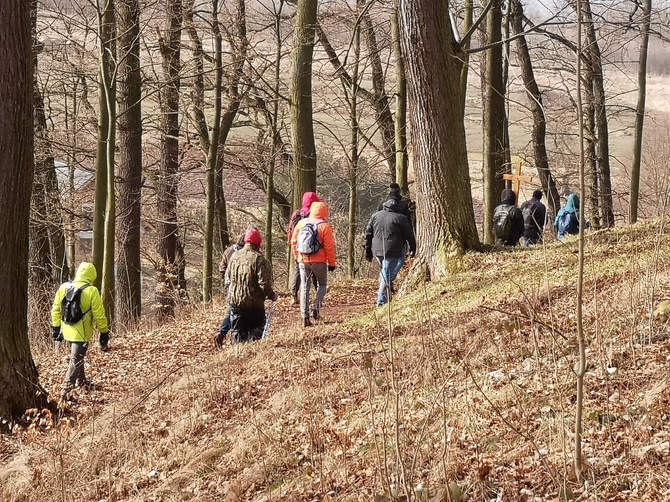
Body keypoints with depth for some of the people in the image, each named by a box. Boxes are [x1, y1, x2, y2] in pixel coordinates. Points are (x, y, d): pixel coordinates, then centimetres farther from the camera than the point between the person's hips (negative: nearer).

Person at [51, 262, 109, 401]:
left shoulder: (64, 287, -1)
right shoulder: (91, 291, -17)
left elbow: (56, 309, 6)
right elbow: (99, 315, -13)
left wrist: (56, 327, 18)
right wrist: (104, 333, -3)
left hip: (68, 330, 6)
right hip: (82, 332, -6)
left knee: (77, 356, 26)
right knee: (76, 361, -3)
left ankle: (81, 381, 43)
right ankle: (66, 391, -10)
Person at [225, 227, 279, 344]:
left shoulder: (234, 256, 2)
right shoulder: (259, 259, -16)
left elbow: (228, 278, 13)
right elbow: (264, 283, -19)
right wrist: (272, 295, -3)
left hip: (234, 300, 5)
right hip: (254, 303, -5)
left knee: (238, 331, 12)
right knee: (255, 331, 7)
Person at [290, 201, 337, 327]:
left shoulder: (301, 223, 1)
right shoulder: (325, 226, -10)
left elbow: (293, 241, 7)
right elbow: (329, 246, -10)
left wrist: (297, 256, 21)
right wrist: (332, 263, 0)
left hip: (303, 260, 3)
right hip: (319, 261, -3)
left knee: (304, 287, 9)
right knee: (322, 284, 17)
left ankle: (305, 316, 4)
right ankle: (317, 307, -2)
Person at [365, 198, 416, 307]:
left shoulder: (375, 216, 11)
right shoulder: (400, 218, -4)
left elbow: (368, 234, 13)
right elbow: (409, 235, 1)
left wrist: (368, 251, 18)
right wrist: (413, 249, 15)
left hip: (377, 251, 5)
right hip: (392, 252, -5)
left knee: (383, 273, 22)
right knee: (388, 276, -1)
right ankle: (381, 301, -2)